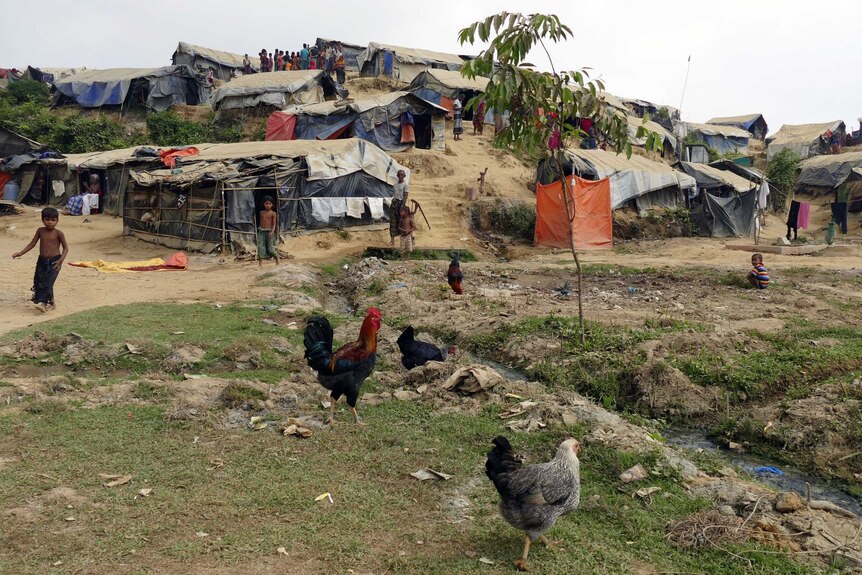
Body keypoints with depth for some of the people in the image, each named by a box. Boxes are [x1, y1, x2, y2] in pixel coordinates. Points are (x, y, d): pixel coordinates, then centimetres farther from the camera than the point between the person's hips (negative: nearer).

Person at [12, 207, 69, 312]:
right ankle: (50, 303, 10)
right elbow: (32, 244, 14)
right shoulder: (40, 231, 7)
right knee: (38, 281, 2)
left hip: (54, 262, -5)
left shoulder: (58, 233, -5)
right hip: (42, 261, 5)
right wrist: (21, 253, 7)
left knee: (48, 282, -16)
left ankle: (43, 302, -20)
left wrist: (61, 260, -16)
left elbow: (66, 248, -3)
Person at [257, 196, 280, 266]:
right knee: (260, 248, -5)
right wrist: (259, 229, 17)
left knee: (270, 249, -3)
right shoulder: (261, 213, 11)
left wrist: (272, 232, -23)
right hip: (261, 232, 4)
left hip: (269, 232, -4)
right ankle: (260, 264, -4)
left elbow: (274, 224, -8)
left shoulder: (273, 213, -2)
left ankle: (277, 258, 25)